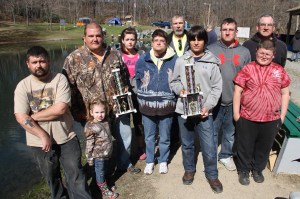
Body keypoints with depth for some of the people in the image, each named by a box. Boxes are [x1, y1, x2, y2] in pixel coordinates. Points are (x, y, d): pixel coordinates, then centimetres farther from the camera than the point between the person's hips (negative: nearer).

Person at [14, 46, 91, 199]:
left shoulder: (60, 79, -10)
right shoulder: (22, 86, -6)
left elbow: (61, 108, -20)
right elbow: (21, 117, -14)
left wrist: (34, 116, -15)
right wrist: (43, 136, -18)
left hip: (66, 138, -2)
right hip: (40, 141, 2)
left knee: (75, 174, 9)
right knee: (51, 176, 22)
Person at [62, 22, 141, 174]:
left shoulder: (114, 54, 3)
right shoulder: (73, 59, -8)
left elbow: (125, 76, 14)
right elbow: (68, 87, -9)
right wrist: (77, 112, -12)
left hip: (118, 108, 4)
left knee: (125, 136, 18)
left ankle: (124, 163, 45)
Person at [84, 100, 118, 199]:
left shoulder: (105, 122, 0)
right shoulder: (90, 127, -21)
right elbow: (89, 144, -18)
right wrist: (90, 158, -14)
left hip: (106, 153, 6)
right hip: (98, 155, -6)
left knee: (104, 171, 23)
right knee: (100, 173, 10)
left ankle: (104, 184, 43)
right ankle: (105, 191, 24)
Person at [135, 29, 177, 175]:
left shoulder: (175, 60, -7)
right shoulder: (142, 60, -3)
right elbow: (137, 81, 7)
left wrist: (174, 98, -2)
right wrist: (142, 99, 5)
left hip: (167, 106, -1)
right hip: (147, 106, 1)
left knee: (165, 137, 15)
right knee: (149, 137, 15)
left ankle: (163, 161, 36)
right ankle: (149, 161, 34)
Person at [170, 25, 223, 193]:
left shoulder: (212, 62, -2)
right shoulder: (181, 61, 2)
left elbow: (217, 87, -2)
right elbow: (174, 82, 10)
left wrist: (208, 106, -12)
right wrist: (180, 89, -11)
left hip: (204, 111, -2)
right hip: (184, 109, 2)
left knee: (209, 147, 3)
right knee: (187, 143, 17)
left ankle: (212, 175, 27)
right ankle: (189, 169, 40)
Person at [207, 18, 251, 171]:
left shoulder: (244, 52, 4)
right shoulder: (211, 50, -4)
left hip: (234, 101, 2)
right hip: (215, 100, -2)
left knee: (230, 132, 17)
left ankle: (226, 155, 37)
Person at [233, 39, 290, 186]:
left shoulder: (279, 70, 3)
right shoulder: (248, 69, -4)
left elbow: (285, 94, 7)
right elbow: (237, 91, -3)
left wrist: (282, 115, 4)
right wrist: (236, 113, -5)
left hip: (272, 119, 3)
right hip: (247, 118, -2)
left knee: (264, 146, 18)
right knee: (245, 146, 12)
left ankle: (257, 169, 41)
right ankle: (243, 170, 33)